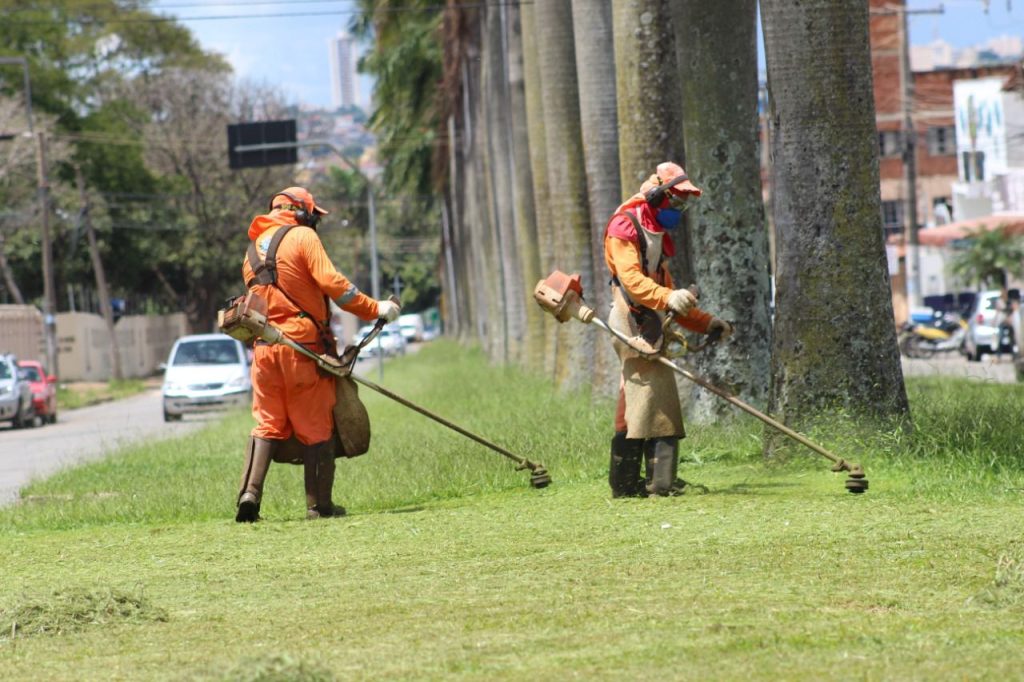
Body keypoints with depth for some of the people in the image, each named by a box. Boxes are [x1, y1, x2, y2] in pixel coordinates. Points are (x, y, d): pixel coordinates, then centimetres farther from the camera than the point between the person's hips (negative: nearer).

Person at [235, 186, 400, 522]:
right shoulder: (302, 237, -4)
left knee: (267, 424, 9)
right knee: (316, 428, 3)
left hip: (264, 348, 5)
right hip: (303, 345, -5)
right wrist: (374, 309, -10)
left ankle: (250, 492, -8)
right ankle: (319, 504, 5)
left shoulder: (253, 249, 17)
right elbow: (331, 282, -14)